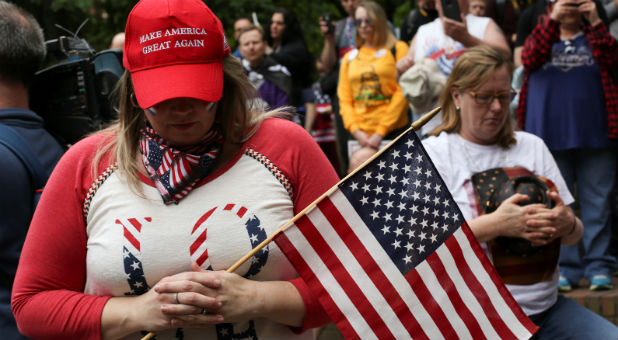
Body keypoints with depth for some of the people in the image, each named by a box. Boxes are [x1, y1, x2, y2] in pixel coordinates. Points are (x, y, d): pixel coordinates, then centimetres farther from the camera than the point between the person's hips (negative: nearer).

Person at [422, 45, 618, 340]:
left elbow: (575, 235, 15)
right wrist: (495, 224, -22)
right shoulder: (432, 152, 2)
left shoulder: (532, 146, 16)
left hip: (546, 307, 4)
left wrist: (566, 224, -10)